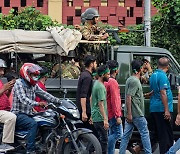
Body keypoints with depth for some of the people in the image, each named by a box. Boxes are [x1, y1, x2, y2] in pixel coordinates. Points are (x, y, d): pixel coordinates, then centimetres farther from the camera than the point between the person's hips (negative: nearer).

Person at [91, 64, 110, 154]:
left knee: (101, 139, 15)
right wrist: (105, 119, -24)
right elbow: (101, 104, -22)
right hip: (100, 118, -10)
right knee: (103, 140, -7)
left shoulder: (96, 83, 14)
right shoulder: (100, 87, -17)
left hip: (95, 117, 10)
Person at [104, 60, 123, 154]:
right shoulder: (113, 82, -15)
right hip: (113, 114, -10)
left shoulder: (106, 81, 14)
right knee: (118, 134, -10)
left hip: (109, 114, 10)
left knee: (112, 135, 12)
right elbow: (114, 100, -20)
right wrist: (117, 116, -20)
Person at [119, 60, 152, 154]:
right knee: (144, 133, -1)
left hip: (130, 114, 9)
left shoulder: (130, 79, 15)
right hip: (137, 114, -9)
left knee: (126, 135, 8)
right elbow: (128, 97, -21)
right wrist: (129, 114, -22)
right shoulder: (135, 81, -16)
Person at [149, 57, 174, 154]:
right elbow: (163, 93, -20)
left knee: (158, 133, 15)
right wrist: (167, 110, -21)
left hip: (153, 109, 9)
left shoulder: (153, 75, 13)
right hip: (162, 109, -9)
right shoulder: (162, 76, -14)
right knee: (167, 135, -6)